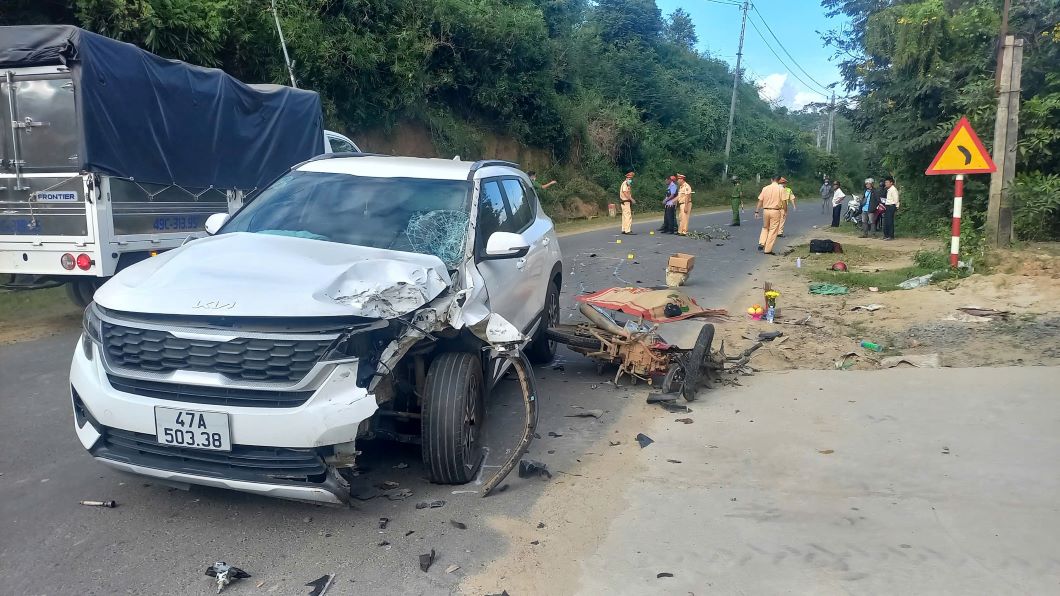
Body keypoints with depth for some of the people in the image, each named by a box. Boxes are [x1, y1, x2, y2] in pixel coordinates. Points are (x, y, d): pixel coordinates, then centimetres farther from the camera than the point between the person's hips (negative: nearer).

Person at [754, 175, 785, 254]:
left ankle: (761, 244, 8)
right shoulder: (781, 189, -4)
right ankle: (768, 249, 5)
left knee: (765, 228, 23)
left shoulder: (765, 188, 2)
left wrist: (756, 212, 8)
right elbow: (783, 201, -7)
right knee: (773, 230, 5)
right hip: (775, 211, -3)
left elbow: (760, 201, 2)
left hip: (766, 211, 3)